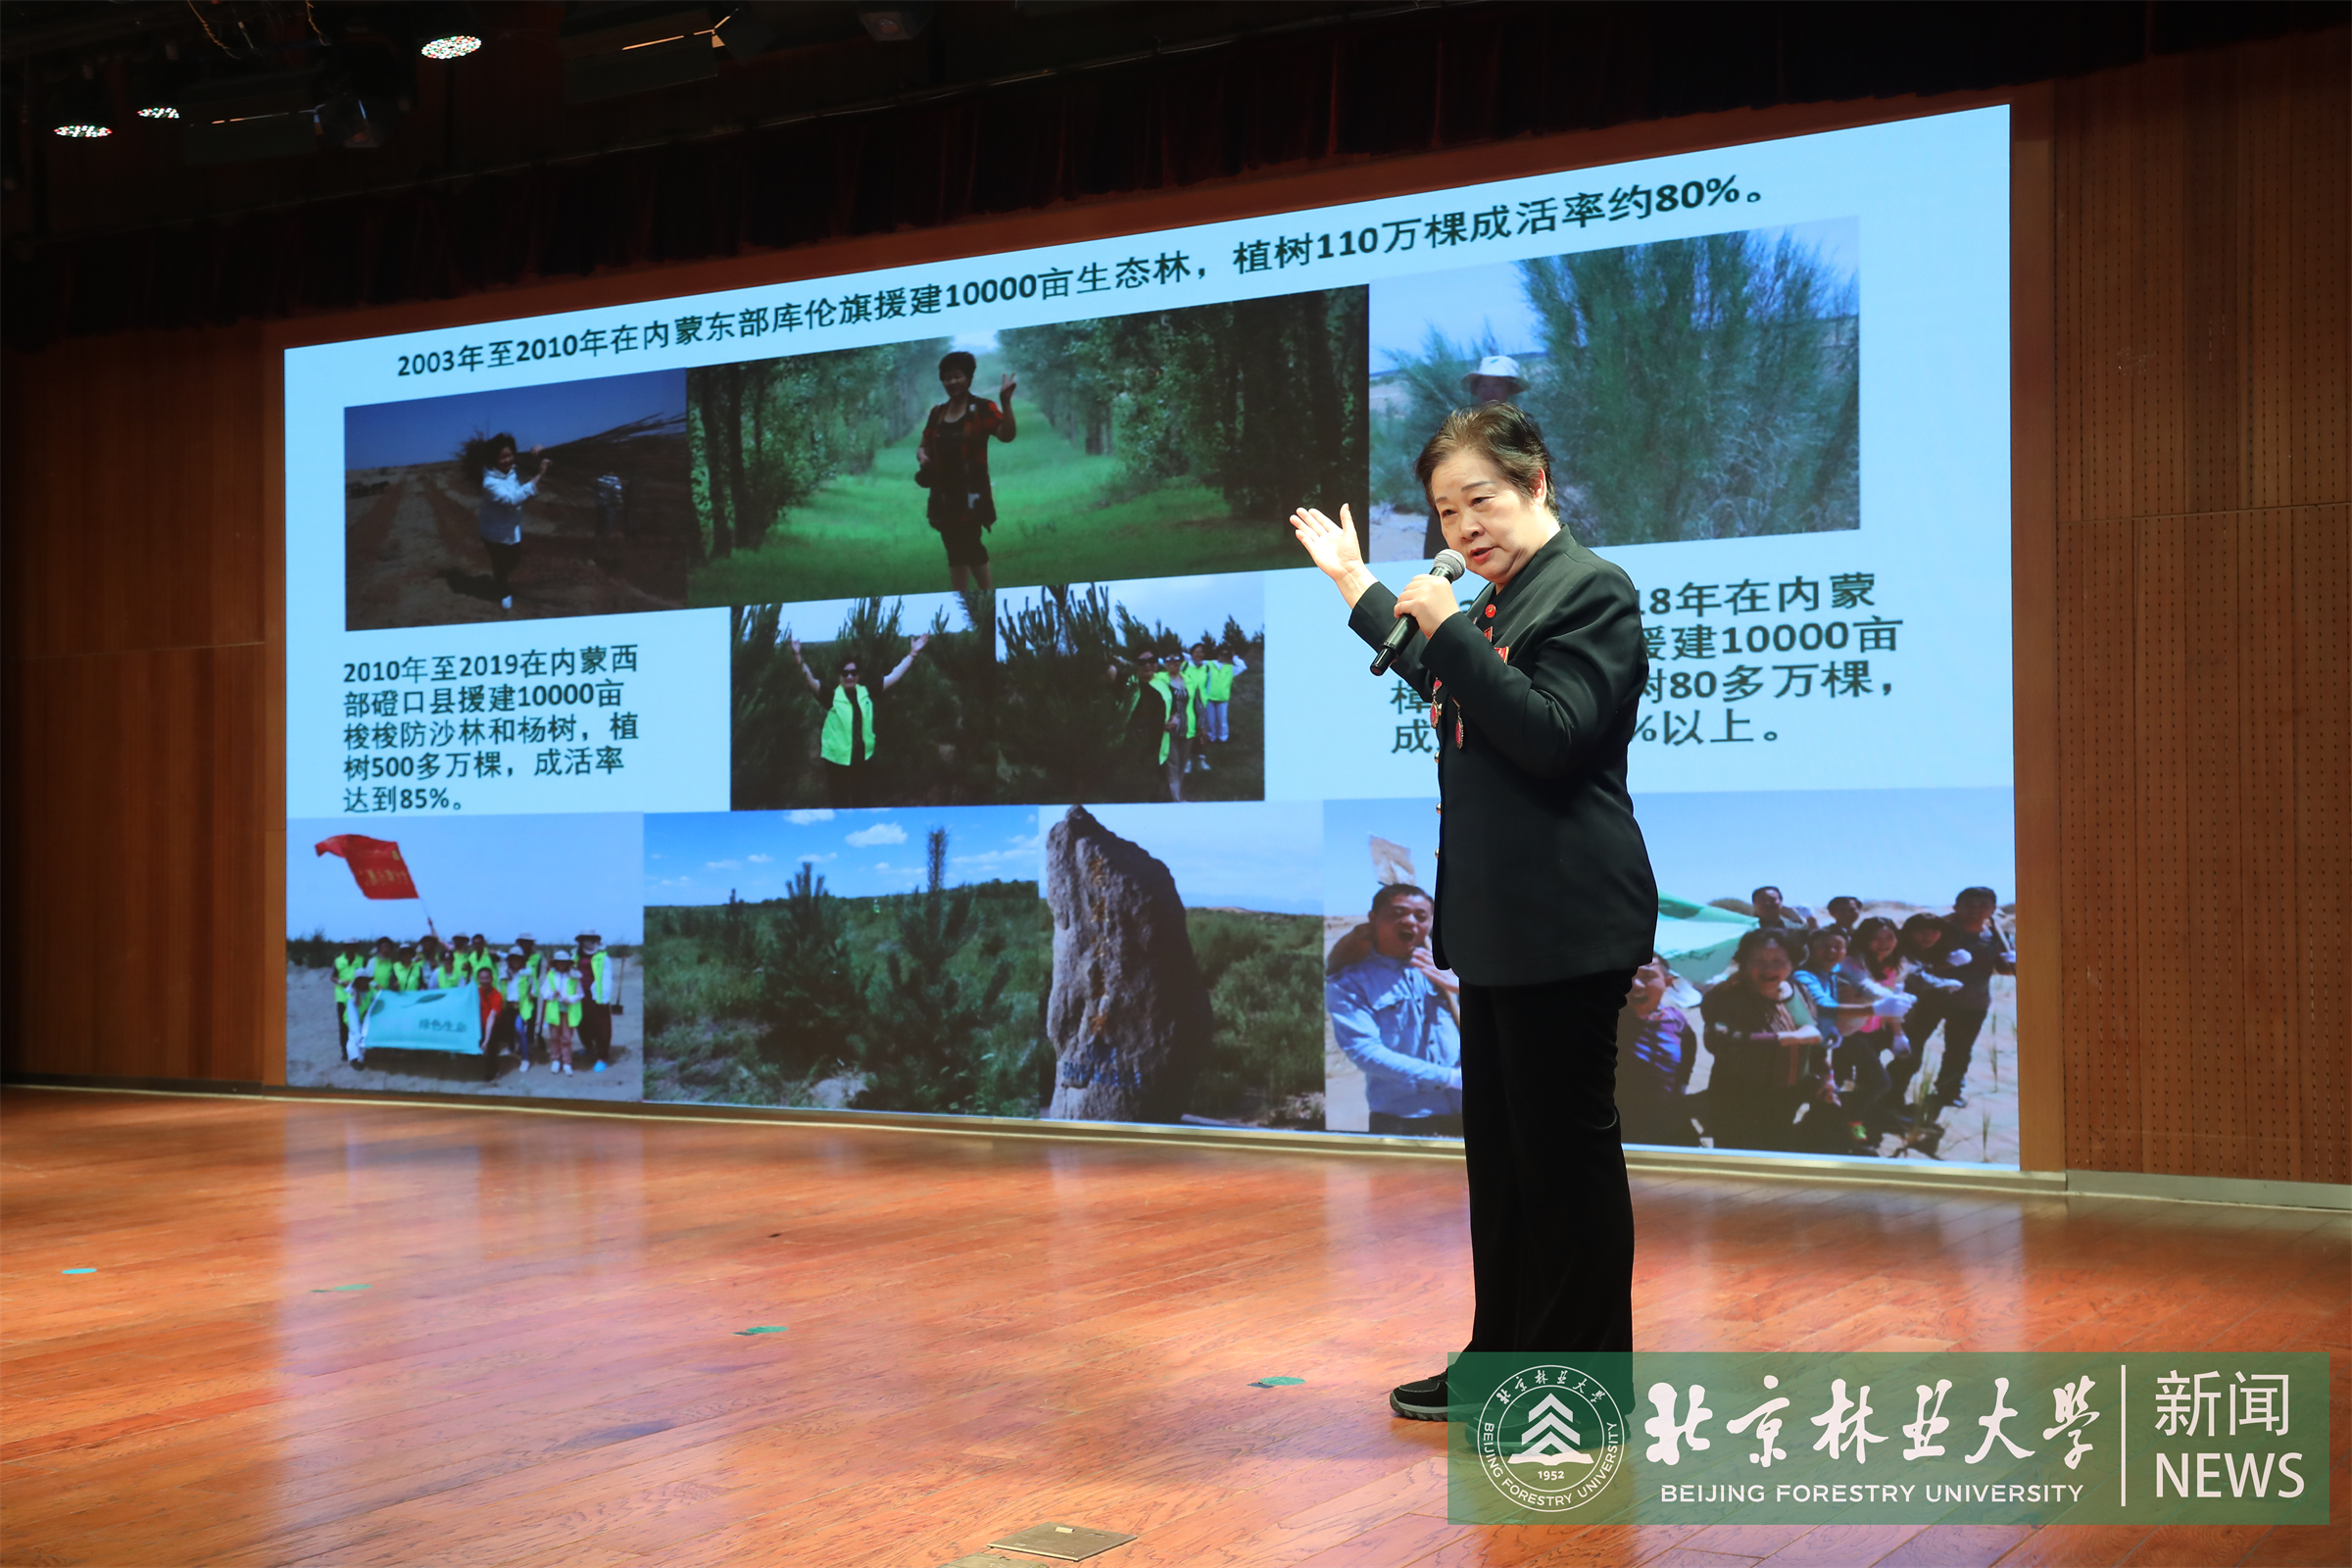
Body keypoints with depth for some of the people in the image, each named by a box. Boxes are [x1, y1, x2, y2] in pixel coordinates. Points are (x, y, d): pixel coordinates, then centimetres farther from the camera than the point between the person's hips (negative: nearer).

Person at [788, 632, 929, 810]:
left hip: (862, 759, 4)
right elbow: (810, 680, -21)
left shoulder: (867, 693, 4)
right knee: (839, 807, 3)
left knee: (860, 805, 18)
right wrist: (798, 657, -38)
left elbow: (895, 675, 10)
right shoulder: (831, 695, -8)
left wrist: (913, 653, 10)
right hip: (837, 761, -4)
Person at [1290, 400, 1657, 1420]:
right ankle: (1505, 1362, 27)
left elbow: (1553, 734, -24)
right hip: (1499, 923, 10)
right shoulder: (1502, 601, 16)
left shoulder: (1589, 590, -12)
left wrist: (1449, 628, -24)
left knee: (1568, 1149, -2)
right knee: (1501, 1150, 16)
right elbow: (1447, 692, 35)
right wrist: (1358, 587, 37)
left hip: (1563, 924, -10)